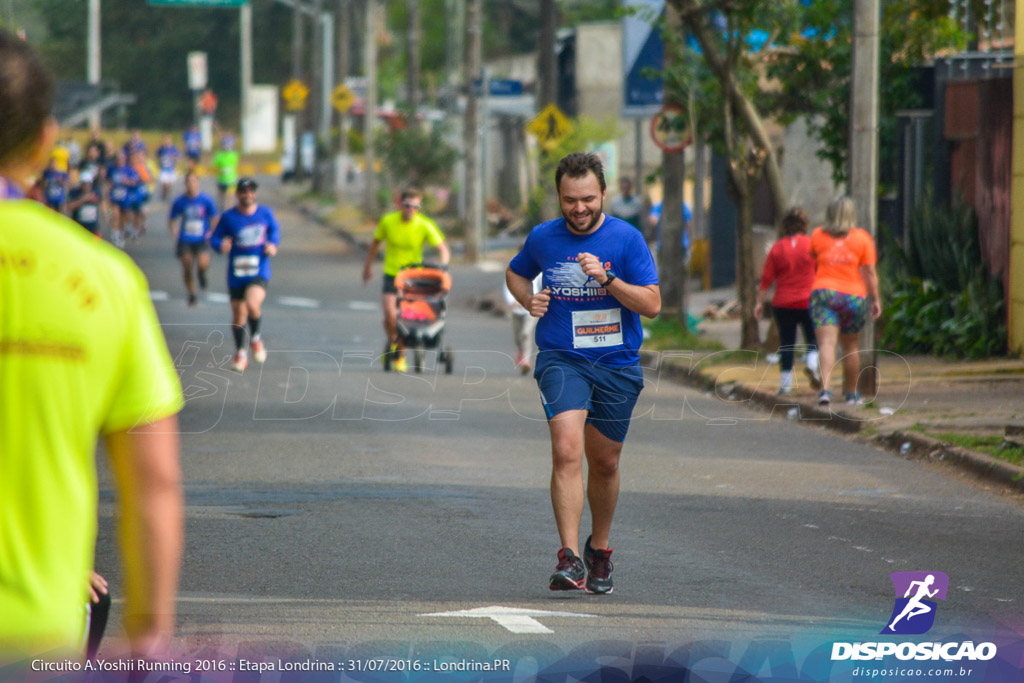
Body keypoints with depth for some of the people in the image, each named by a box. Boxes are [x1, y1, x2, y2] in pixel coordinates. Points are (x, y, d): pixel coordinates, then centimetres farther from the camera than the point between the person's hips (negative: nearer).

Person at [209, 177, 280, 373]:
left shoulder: (265, 213, 1)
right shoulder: (229, 217, -2)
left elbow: (274, 229, 19)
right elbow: (214, 238, 2)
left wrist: (273, 244, -1)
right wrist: (221, 245, -21)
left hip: (259, 272, -1)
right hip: (236, 274, 1)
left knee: (253, 304, -27)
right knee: (238, 315, 8)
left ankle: (255, 338, 2)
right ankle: (240, 354, 30)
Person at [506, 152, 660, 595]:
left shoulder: (627, 239, -5)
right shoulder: (543, 238, 1)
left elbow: (652, 304, -9)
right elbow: (516, 273, 22)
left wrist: (607, 279, -22)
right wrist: (529, 300, 1)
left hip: (617, 364, 1)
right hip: (561, 359, -1)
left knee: (605, 463, 13)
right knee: (567, 450, -21)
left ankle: (600, 549, 37)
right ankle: (570, 559, -26)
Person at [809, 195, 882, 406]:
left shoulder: (818, 235, 5)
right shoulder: (862, 237, 1)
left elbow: (812, 258, 22)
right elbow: (870, 273, 0)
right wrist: (875, 299, 6)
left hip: (823, 292, 0)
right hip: (854, 295, 0)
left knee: (826, 343, -10)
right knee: (851, 346, 14)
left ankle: (825, 388, -29)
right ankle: (851, 393, 24)